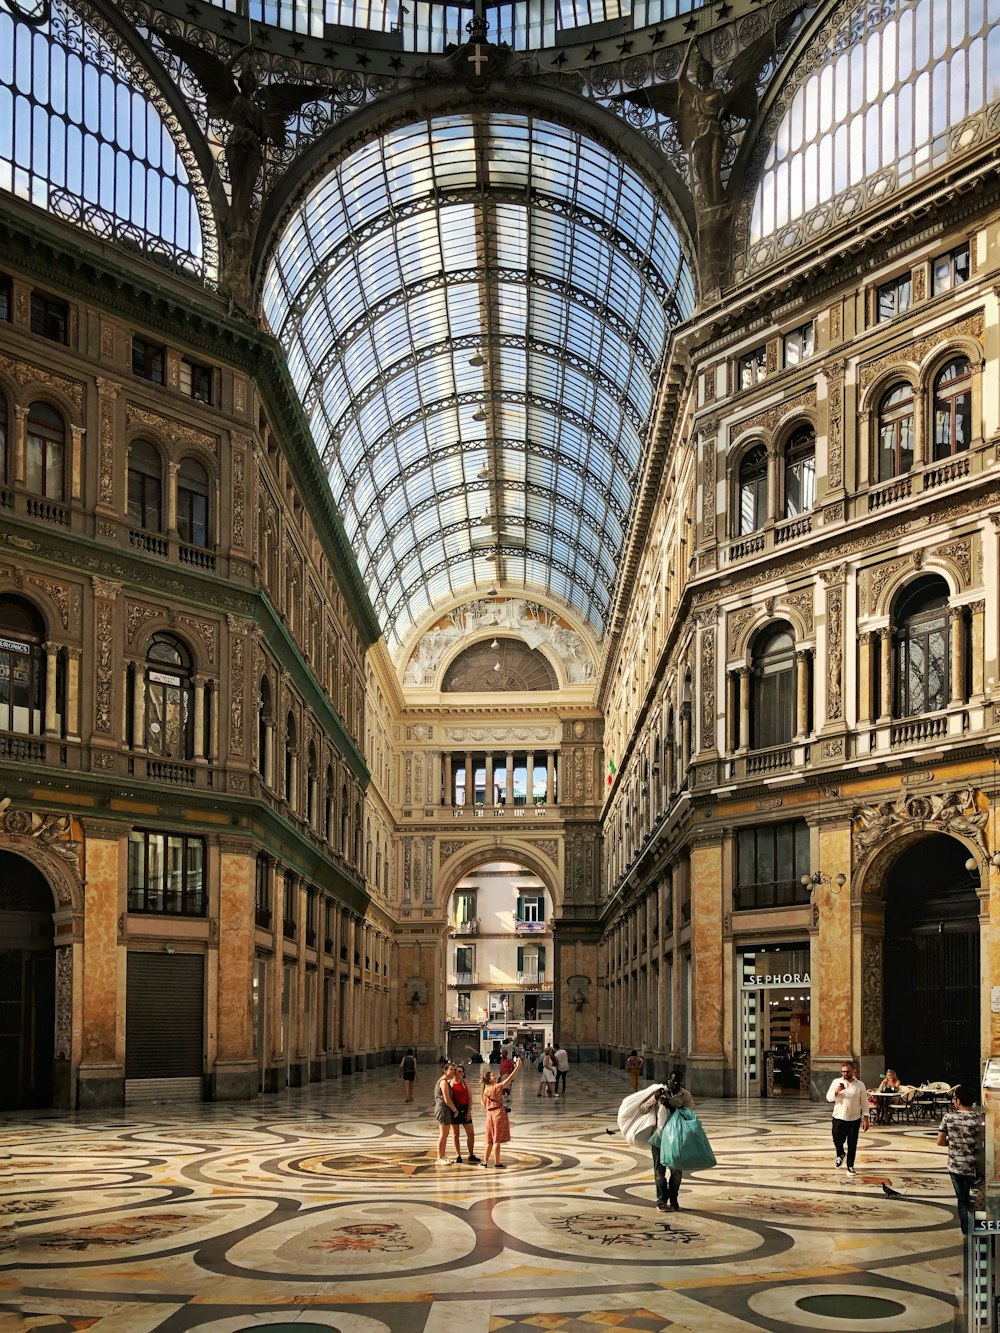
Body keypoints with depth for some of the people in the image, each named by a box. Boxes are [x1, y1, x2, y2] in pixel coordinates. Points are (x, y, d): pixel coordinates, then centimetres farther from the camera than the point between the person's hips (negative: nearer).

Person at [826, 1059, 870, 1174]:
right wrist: (836, 1091, -19)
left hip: (854, 1119, -1)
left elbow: (865, 1103, 2)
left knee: (852, 1144, 4)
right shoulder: (836, 1082, 0)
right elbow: (829, 1098, 0)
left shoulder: (860, 1085, -2)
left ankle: (850, 1166, 19)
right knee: (837, 1140, -1)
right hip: (839, 1118, 1)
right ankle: (840, 1155, 32)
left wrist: (865, 1119, -2)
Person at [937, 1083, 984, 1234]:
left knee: (963, 1200, 13)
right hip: (974, 1167, -1)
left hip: (955, 1166, 1)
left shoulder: (948, 1117, -8)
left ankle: (967, 1233, 11)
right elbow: (985, 1144, -13)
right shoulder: (980, 1118, -14)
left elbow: (940, 1142, -2)